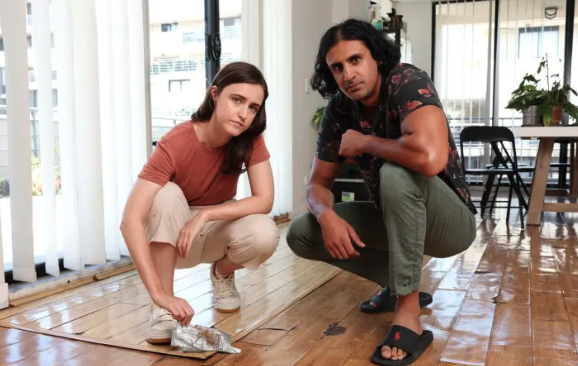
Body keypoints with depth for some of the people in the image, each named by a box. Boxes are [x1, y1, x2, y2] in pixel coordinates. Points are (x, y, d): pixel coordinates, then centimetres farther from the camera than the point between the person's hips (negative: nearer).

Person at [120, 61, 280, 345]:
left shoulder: (251, 138, -19)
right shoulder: (175, 144, -31)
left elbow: (264, 200, -23)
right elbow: (131, 220, -39)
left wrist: (204, 215, -34)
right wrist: (159, 294, -46)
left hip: (219, 226, 2)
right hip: (173, 233, -2)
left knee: (264, 234, -30)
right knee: (167, 193, -35)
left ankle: (222, 274, 5)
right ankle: (161, 308, -24)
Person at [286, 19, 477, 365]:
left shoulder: (408, 81, -24)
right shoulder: (339, 110, -6)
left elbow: (430, 157, -43)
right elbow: (318, 183, 0)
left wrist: (364, 143, -26)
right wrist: (327, 216, -24)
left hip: (452, 221, -6)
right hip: (395, 218, 7)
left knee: (396, 173, -36)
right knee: (302, 233, -4)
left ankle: (408, 314, -25)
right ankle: (401, 284, 9)